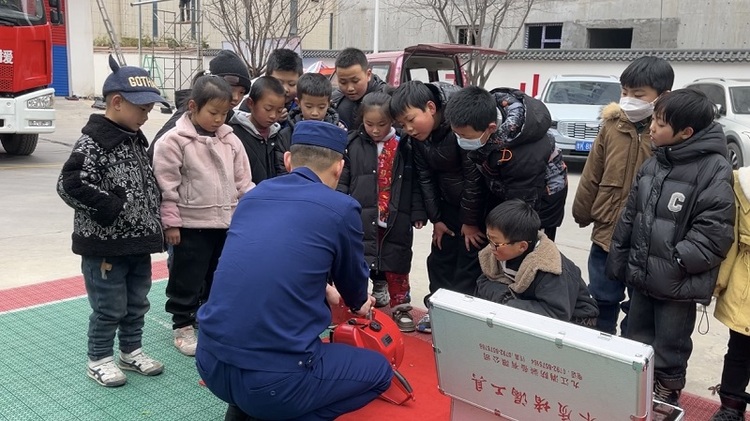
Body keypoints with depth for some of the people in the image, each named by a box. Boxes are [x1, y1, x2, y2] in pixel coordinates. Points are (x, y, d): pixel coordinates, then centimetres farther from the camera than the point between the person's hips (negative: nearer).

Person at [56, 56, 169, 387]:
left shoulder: (136, 139, 10)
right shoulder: (92, 143, -17)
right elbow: (69, 185, -25)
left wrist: (152, 221, 12)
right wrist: (109, 207, -23)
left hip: (138, 242, 8)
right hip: (105, 245, -8)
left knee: (137, 304, 18)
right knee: (109, 308, 4)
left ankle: (131, 352, 35)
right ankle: (99, 359, 22)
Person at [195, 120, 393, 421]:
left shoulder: (254, 194, 11)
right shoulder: (341, 208, -4)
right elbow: (352, 278, 15)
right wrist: (358, 304, 40)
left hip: (210, 363, 6)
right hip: (273, 380, -6)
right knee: (380, 371, 18)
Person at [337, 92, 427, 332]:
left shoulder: (405, 146, -2)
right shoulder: (353, 145, -3)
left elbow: (415, 184, 3)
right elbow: (342, 182, 0)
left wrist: (418, 213, -1)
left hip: (397, 219, 0)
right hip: (363, 218, 0)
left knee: (397, 264, 11)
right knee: (364, 263, 9)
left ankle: (401, 307, 25)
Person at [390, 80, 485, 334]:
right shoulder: (417, 136, -6)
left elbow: (474, 175, -24)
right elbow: (425, 177, 2)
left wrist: (470, 221, -16)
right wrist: (435, 218, 2)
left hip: (480, 203, -7)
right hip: (449, 202, 7)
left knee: (470, 260, -4)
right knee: (440, 257, 12)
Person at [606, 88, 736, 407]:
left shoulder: (715, 171, -17)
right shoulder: (653, 163, 5)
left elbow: (713, 236, -20)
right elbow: (629, 216, 10)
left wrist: (673, 263, -21)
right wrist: (618, 261, 10)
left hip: (678, 285, -6)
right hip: (641, 276, 7)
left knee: (670, 351, 11)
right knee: (637, 344, 21)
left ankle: (665, 398, 33)